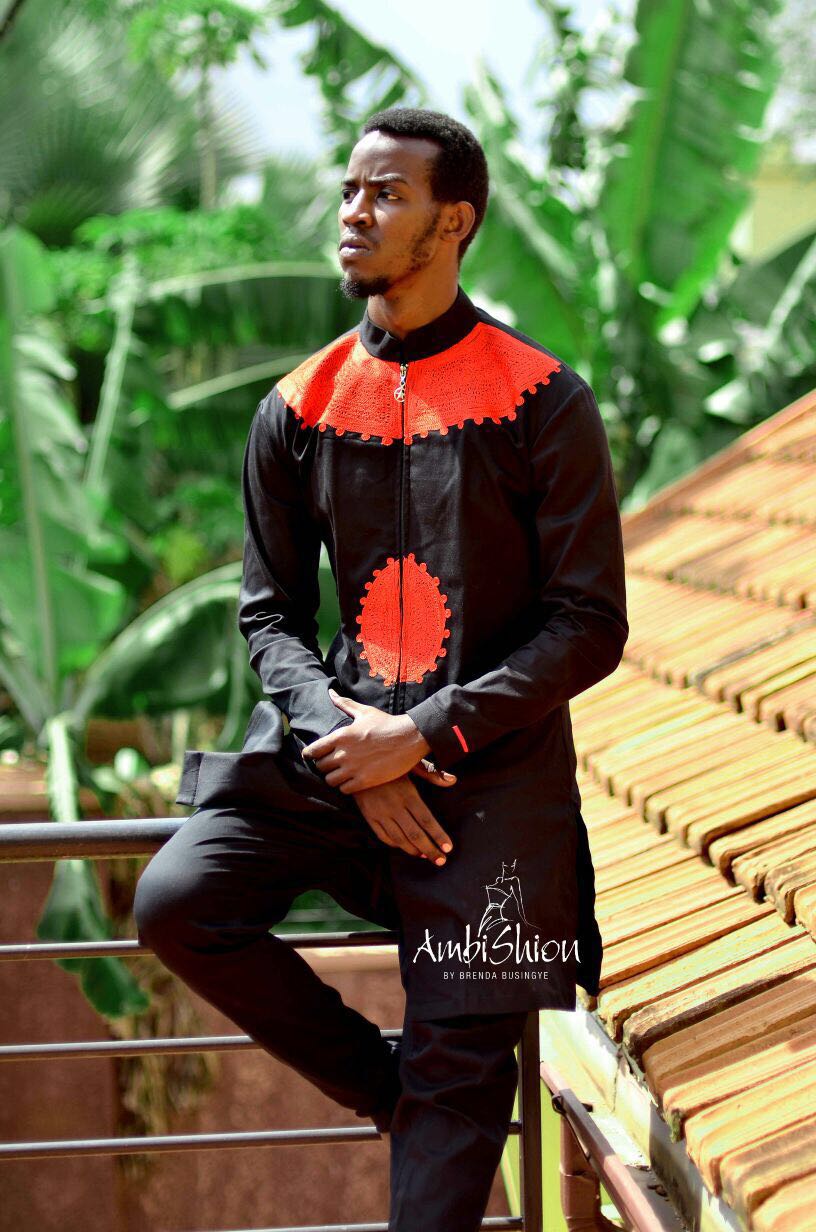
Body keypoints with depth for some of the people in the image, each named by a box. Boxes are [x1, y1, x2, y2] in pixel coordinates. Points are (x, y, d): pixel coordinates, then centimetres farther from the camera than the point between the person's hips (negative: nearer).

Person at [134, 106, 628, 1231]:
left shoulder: (545, 403, -5)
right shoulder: (298, 409, 6)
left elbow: (590, 626, -6)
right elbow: (271, 611, 10)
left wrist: (426, 735, -15)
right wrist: (341, 737, -11)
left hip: (493, 770, -3)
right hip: (335, 752, 3)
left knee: (462, 1064, -3)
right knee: (176, 901, -18)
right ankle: (386, 1085, 4)